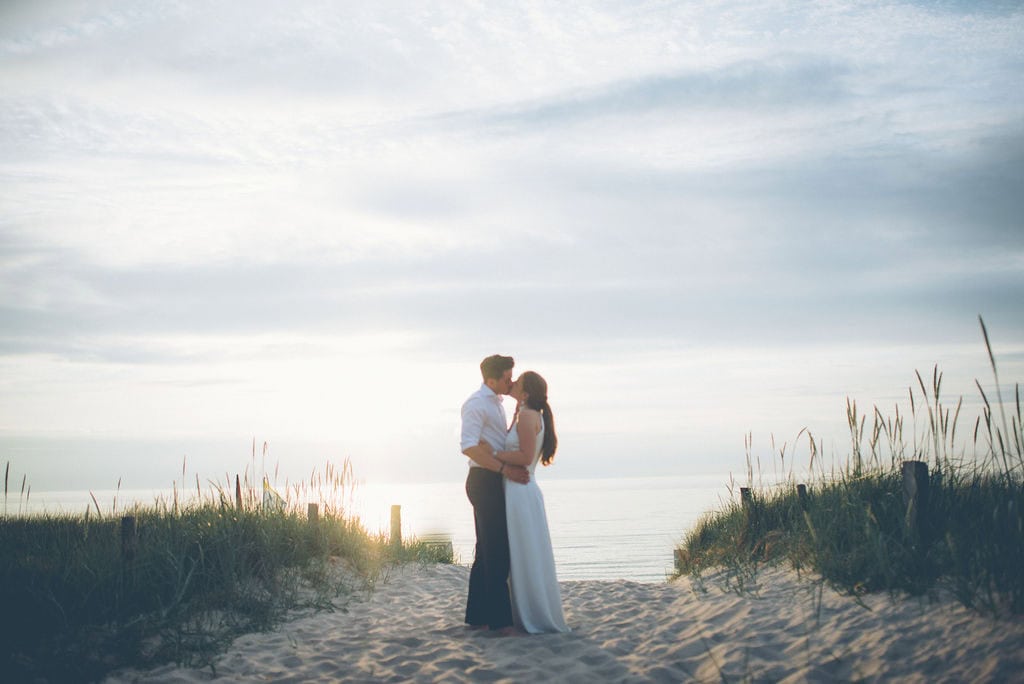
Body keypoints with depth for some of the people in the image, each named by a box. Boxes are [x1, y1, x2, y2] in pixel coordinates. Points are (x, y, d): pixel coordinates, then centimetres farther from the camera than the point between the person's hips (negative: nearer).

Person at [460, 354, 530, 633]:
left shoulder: (495, 403, 18)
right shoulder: (476, 404, -12)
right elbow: (469, 447, -23)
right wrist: (506, 469, -25)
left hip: (494, 482, 10)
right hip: (485, 481, -10)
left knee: (488, 550, 12)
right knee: (496, 551, -9)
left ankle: (478, 616, 18)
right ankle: (499, 619, -7)